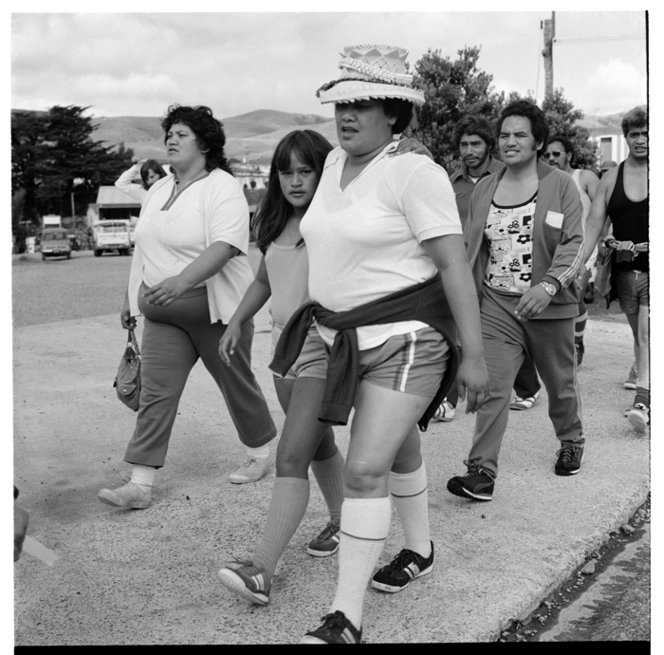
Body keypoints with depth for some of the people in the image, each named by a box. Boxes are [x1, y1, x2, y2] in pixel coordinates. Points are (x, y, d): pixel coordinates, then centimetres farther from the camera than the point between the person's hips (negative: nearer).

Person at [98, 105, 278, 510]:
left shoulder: (223, 189, -12)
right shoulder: (159, 190, 13)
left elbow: (225, 246, -27)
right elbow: (145, 249, 20)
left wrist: (182, 280, -39)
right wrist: (132, 298, 20)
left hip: (215, 309, -6)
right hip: (163, 315, 6)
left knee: (237, 384, 9)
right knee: (155, 392, -2)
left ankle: (262, 453, 33)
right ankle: (140, 485, -1)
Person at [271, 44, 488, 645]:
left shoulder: (415, 173, -16)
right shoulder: (336, 163, 7)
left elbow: (455, 265, -18)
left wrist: (474, 356, -20)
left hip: (406, 340, -8)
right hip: (347, 337, 8)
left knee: (365, 470, -12)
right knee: (399, 447, 23)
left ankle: (347, 618, -3)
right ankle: (420, 549, 45)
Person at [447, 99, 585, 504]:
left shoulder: (561, 185, -2)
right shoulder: (483, 189, 8)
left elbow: (574, 242, -10)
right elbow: (470, 247, 15)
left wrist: (549, 285, -26)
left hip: (549, 304, -2)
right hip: (497, 304, 2)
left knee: (560, 383, 15)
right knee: (492, 386, -10)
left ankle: (572, 442, 42)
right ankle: (482, 472, -10)